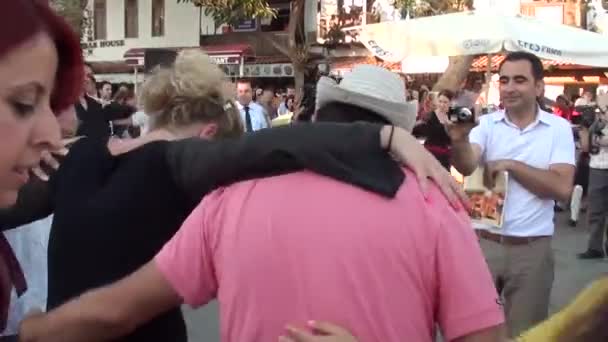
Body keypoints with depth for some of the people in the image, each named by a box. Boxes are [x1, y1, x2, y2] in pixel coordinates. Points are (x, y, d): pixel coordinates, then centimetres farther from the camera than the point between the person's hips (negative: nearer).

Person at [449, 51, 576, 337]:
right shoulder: (486, 124, 0)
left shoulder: (559, 128, -1)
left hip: (532, 248, 0)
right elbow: (466, 167, -19)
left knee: (525, 331, 13)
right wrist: (459, 139, -39)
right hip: (483, 242, 1)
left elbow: (562, 188, -11)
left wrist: (510, 165, -13)